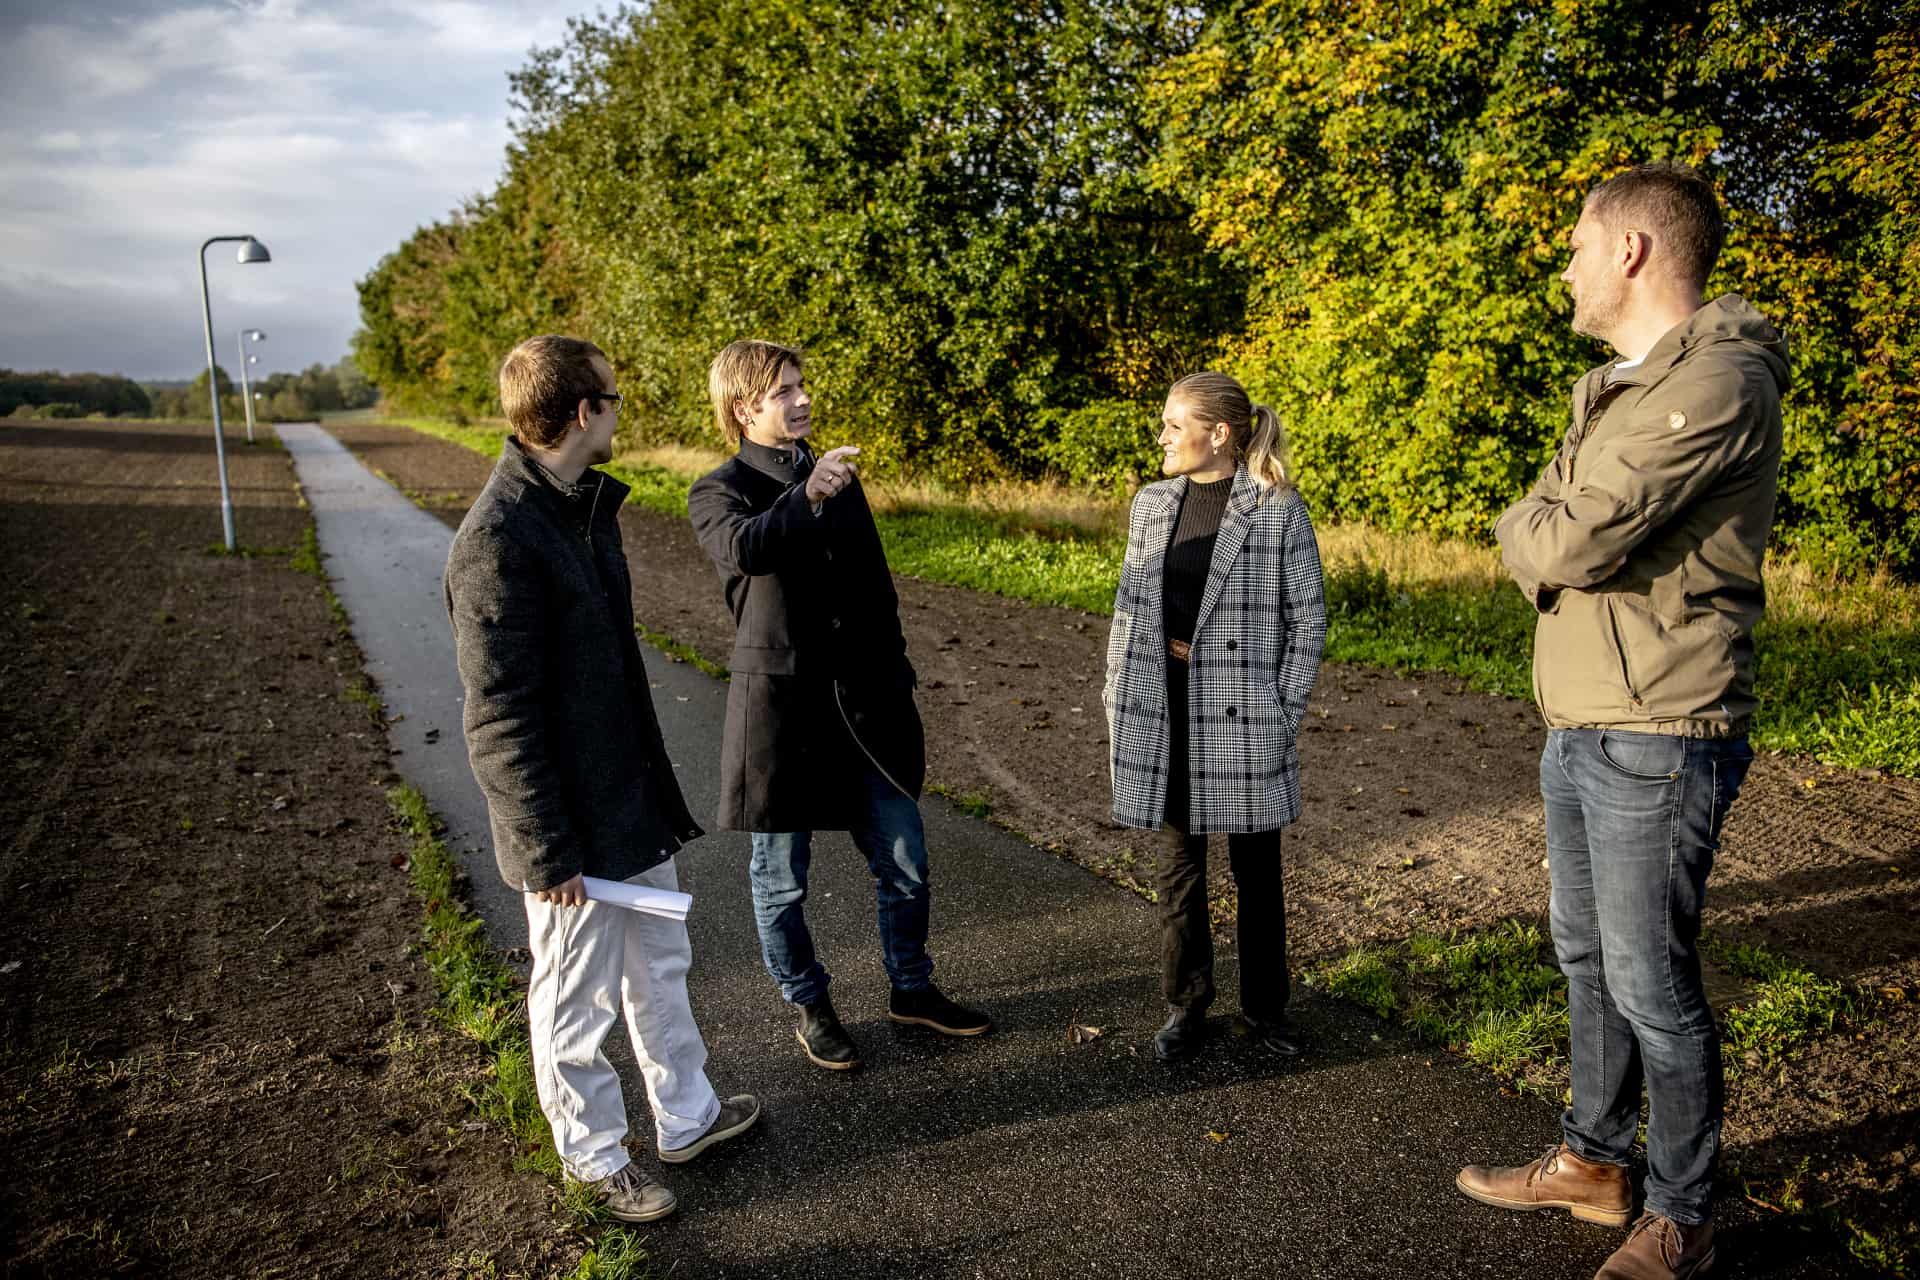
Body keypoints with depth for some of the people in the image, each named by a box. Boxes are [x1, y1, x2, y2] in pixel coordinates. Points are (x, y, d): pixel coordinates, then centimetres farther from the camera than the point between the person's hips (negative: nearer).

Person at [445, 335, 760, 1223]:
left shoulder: (586, 503, 6)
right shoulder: (499, 539, -24)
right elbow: (499, 718, -22)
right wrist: (547, 848, -18)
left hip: (633, 797, 9)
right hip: (573, 823, -9)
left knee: (660, 965, 22)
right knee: (578, 999, 11)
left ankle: (686, 1115, 41)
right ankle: (593, 1155, 33)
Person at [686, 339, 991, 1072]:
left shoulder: (839, 479, 11)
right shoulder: (720, 491, -6)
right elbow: (743, 547, -32)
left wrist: (900, 694, 15)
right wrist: (806, 496, -48)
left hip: (863, 704, 5)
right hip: (779, 707, -5)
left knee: (904, 863, 11)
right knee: (782, 879, 10)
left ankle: (911, 989, 33)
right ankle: (809, 1008, 31)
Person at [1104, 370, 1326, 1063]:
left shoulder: (1278, 507, -6)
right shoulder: (1151, 504, 6)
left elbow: (1307, 618, -2)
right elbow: (1128, 607, 11)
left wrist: (1284, 713, -7)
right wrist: (1117, 701, 5)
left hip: (1244, 714, -3)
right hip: (1165, 710, 3)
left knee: (1256, 867, 10)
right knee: (1179, 862, 11)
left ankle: (1263, 1008, 27)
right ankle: (1186, 1007, 26)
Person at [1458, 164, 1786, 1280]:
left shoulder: (1719, 382, -17)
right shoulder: (1621, 388, 16)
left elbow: (1565, 543, -23)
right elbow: (1542, 544, 15)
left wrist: (1533, 528, -3)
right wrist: (1551, 536, -6)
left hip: (1658, 742, -9)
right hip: (1579, 730, 9)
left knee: (1654, 989, 3)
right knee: (1588, 961, 19)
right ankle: (1593, 1161, 35)